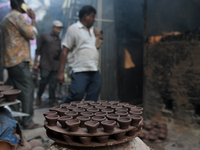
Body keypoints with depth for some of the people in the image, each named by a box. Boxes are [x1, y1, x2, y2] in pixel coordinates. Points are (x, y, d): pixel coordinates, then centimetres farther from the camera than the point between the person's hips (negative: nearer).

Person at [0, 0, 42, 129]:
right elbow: (32, 34, -11)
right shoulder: (18, 16, -8)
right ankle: (28, 122, -7)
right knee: (27, 88, -8)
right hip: (19, 60, -10)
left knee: (15, 89, 11)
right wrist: (33, 19, 0)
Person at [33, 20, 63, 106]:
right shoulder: (44, 36, 5)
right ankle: (39, 97, 24)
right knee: (43, 82, 0)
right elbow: (38, 50, 3)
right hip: (45, 65, -3)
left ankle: (52, 101, 14)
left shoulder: (59, 40, 16)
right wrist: (35, 63, -1)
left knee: (53, 84, 3)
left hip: (56, 67, 3)